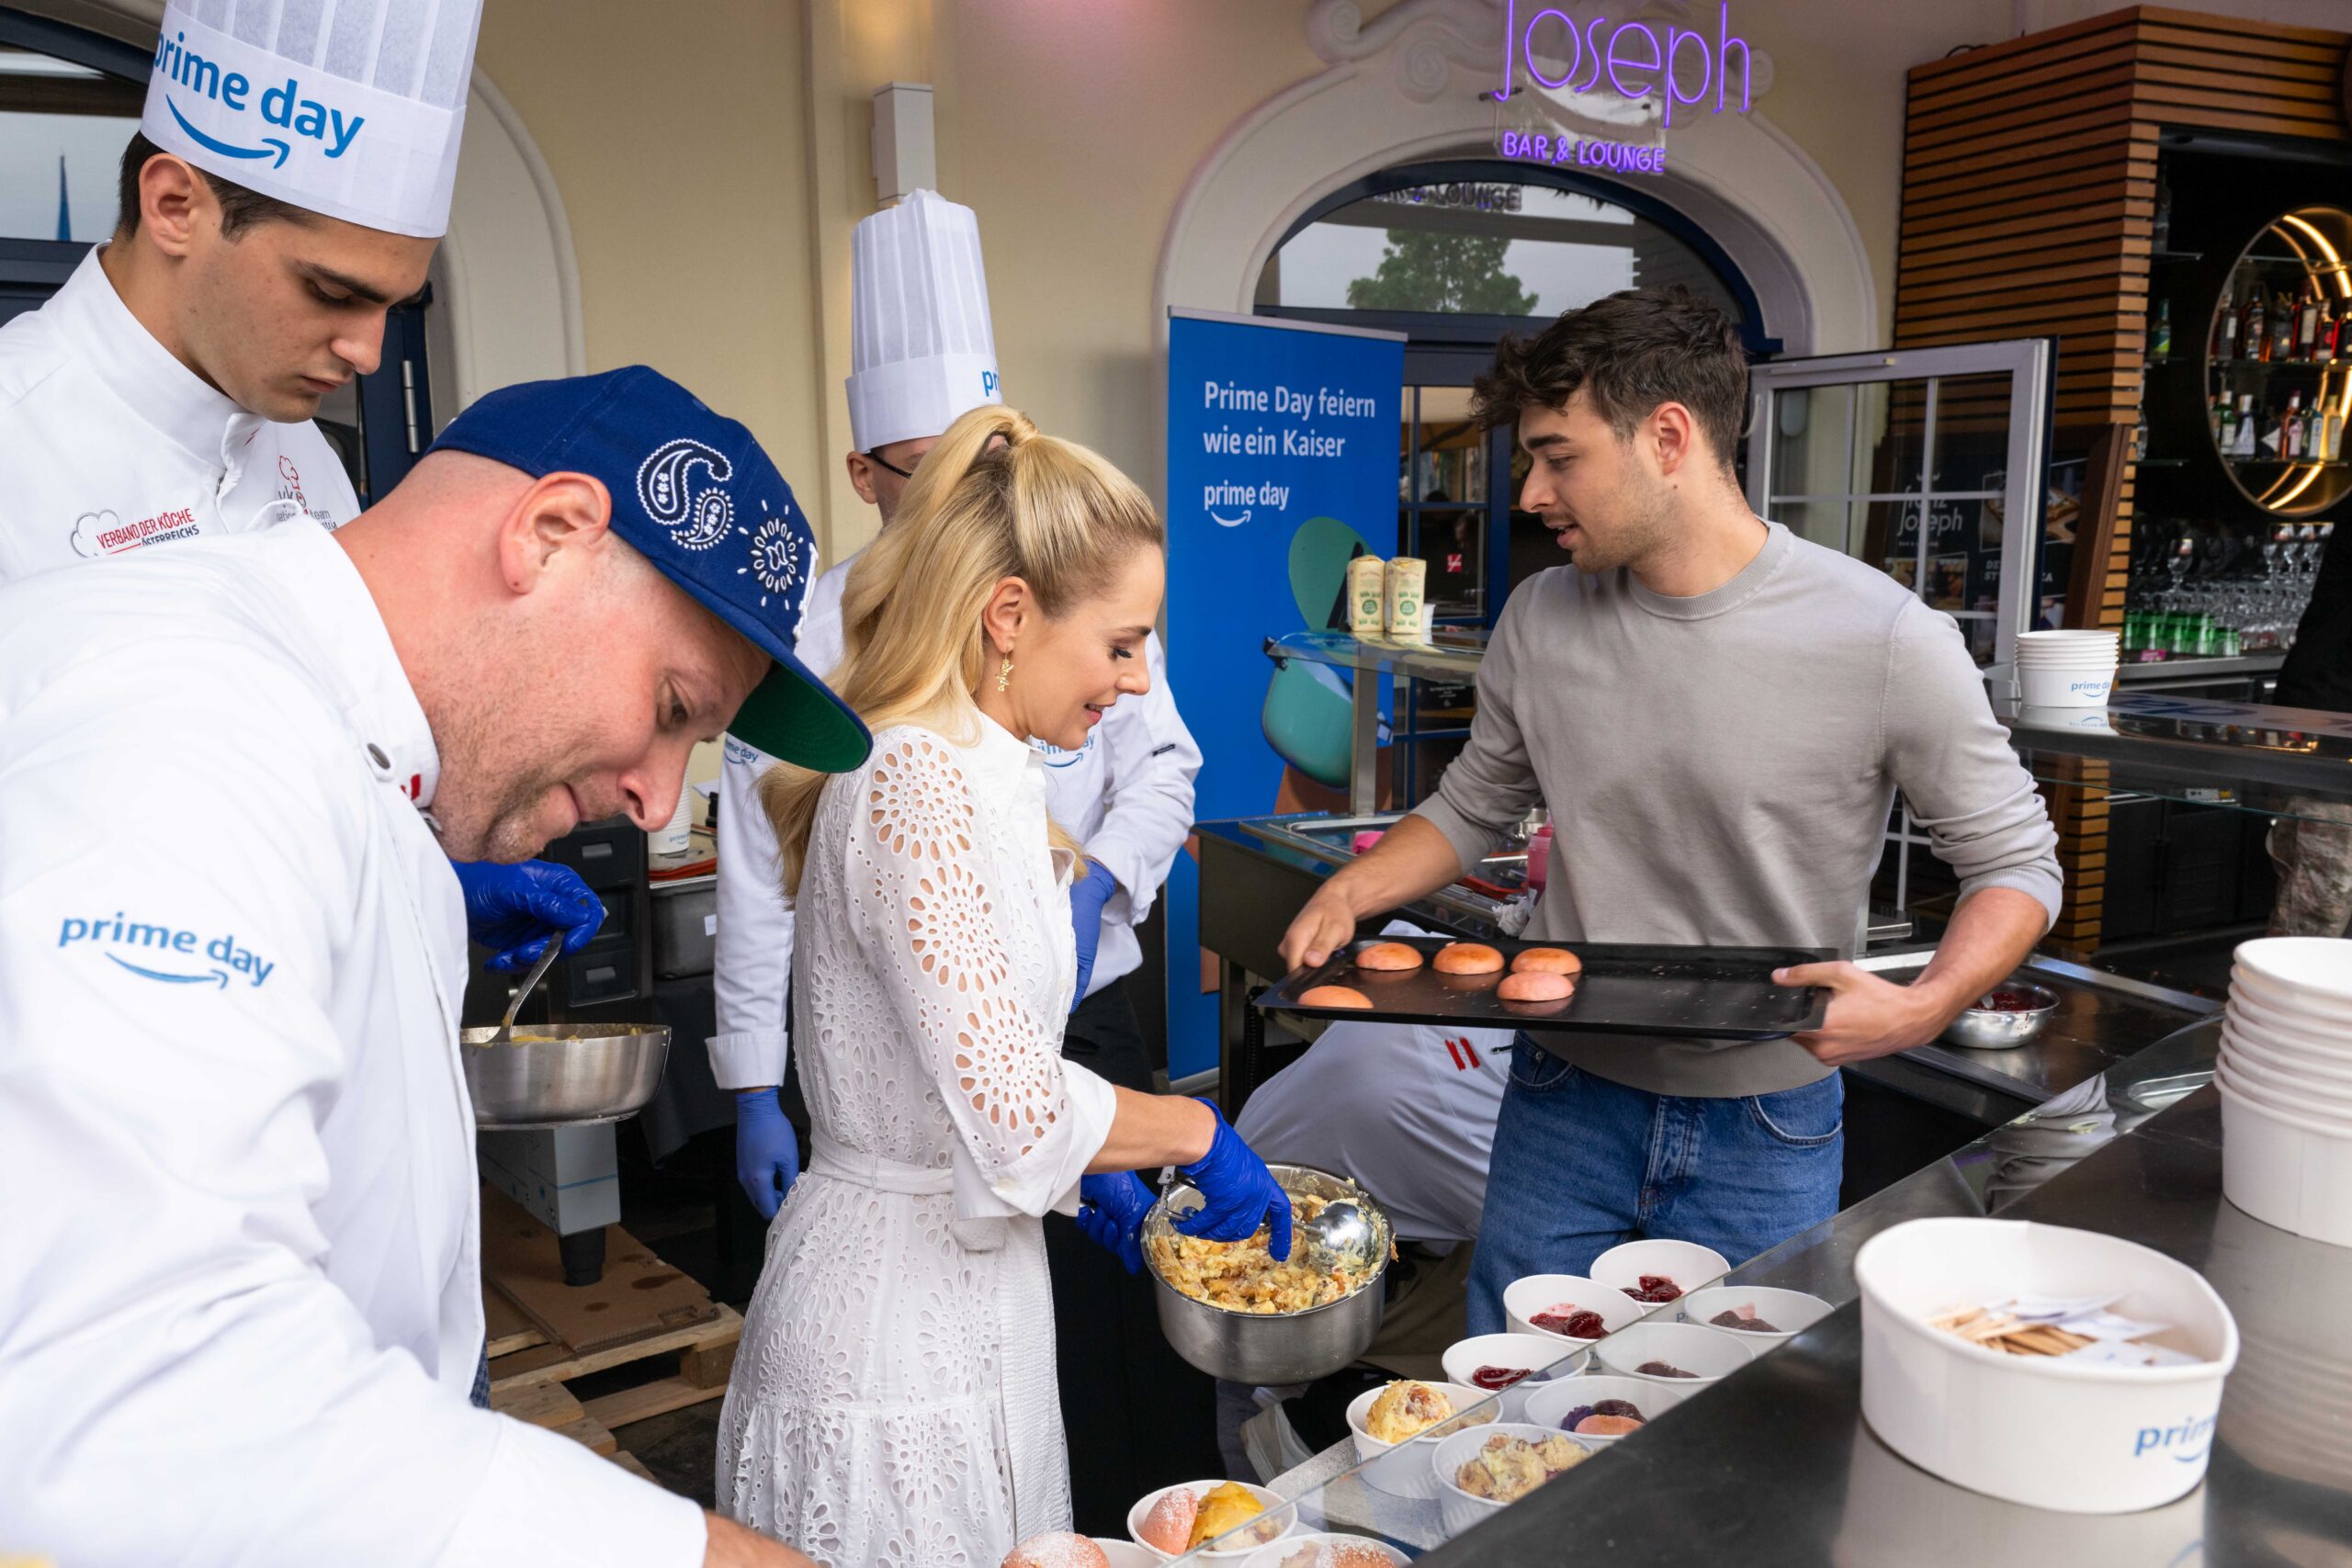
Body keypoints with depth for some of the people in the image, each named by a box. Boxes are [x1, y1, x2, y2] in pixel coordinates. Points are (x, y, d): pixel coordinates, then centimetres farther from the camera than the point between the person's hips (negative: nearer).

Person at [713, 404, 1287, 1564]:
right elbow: (1013, 1109, -27)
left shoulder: (967, 770, 7)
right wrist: (1199, 1134, -13)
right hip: (899, 1326, -9)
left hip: (967, 1289, 9)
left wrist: (1089, 1177, 12)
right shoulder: (919, 784, -24)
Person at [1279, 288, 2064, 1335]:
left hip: (1763, 1129, -2)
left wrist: (1922, 1010, -22)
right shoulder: (1541, 622, -3)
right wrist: (1350, 893, -6)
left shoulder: (1883, 640, -15)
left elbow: (2015, 860, -5)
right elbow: (1473, 807, 11)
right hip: (1565, 1103, 3)